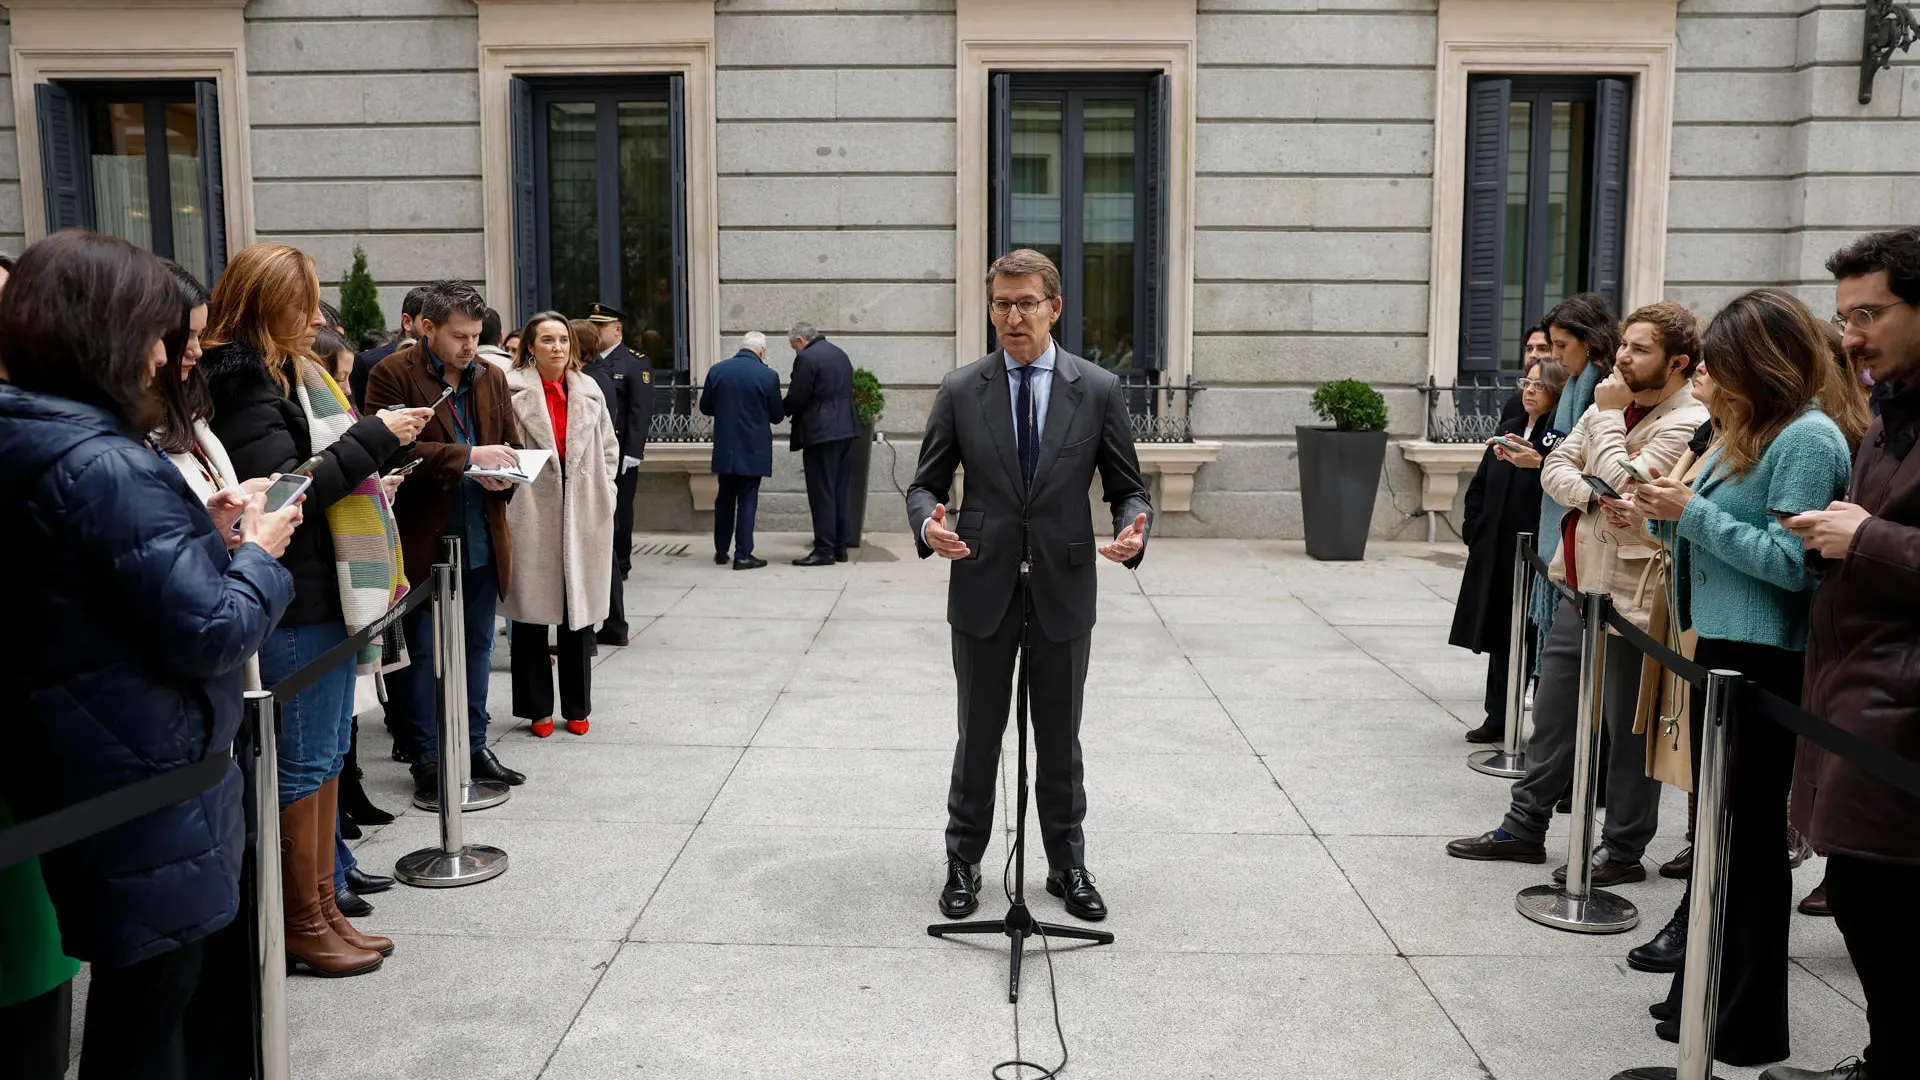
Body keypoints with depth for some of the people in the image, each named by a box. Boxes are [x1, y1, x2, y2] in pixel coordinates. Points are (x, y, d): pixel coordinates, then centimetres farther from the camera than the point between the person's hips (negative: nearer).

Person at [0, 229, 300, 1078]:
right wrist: (256, 553, -7)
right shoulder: (105, 464, -23)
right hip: (143, 788, -9)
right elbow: (211, 634, -23)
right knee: (147, 1011, 6)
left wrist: (197, 529, 6)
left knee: (131, 990, 22)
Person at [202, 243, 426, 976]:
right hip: (293, 606, -9)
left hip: (327, 593, 9)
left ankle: (325, 909, 25)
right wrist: (372, 438, -16)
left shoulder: (286, 375, 15)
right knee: (301, 764, 1)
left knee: (327, 755, 14)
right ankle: (303, 923, 13)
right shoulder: (243, 384, -13)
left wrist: (369, 479, 7)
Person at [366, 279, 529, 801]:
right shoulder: (392, 375, -9)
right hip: (422, 540, -6)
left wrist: (505, 477, -7)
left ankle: (473, 745, 28)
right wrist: (468, 456, -24)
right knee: (420, 654, 5)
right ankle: (426, 759, 17)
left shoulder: (491, 377, 11)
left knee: (477, 646, 15)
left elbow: (511, 445, 16)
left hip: (482, 540, 6)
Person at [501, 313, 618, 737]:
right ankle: (537, 708, 15)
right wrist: (509, 492, -10)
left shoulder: (588, 391, 10)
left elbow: (609, 447, 17)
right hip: (529, 515, -4)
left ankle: (577, 707, 20)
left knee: (580, 611, 8)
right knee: (531, 610, 3)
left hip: (582, 516, 4)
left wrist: (603, 494, 9)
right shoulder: (511, 389, -5)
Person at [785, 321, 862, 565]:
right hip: (846, 428, 9)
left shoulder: (806, 358, -12)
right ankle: (841, 546, 16)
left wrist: (782, 410, 7)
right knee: (842, 489, 11)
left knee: (821, 492, -4)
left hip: (821, 432, -9)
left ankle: (824, 549, -3)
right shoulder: (840, 354, 16)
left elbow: (796, 399, -14)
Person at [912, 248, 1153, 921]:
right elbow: (926, 483, 3)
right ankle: (964, 865, 26)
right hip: (983, 588, 0)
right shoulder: (960, 391, 0)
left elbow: (1127, 488, 3)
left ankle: (1067, 866, 28)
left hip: (1063, 590, 0)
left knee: (1061, 740, 12)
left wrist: (1133, 530, -19)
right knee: (978, 737, 11)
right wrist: (928, 522, -20)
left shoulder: (1098, 389, 0)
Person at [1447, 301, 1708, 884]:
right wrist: (1592, 496, -13)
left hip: (1629, 596, -8)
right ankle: (1525, 826, 27)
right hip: (1579, 585, 8)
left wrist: (1609, 417, -13)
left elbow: (1623, 487, -23)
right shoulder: (1610, 407, 10)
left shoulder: (1686, 423, -14)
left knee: (1627, 727, 5)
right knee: (1551, 712, 15)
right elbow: (1556, 467, 7)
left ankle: (1623, 850, 19)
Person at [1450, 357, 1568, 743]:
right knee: (1498, 635, 11)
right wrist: (1474, 531, 9)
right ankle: (1498, 717, 21)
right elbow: (1479, 487, 17)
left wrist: (1538, 463, -30)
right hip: (1496, 552, 7)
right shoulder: (1508, 430, 15)